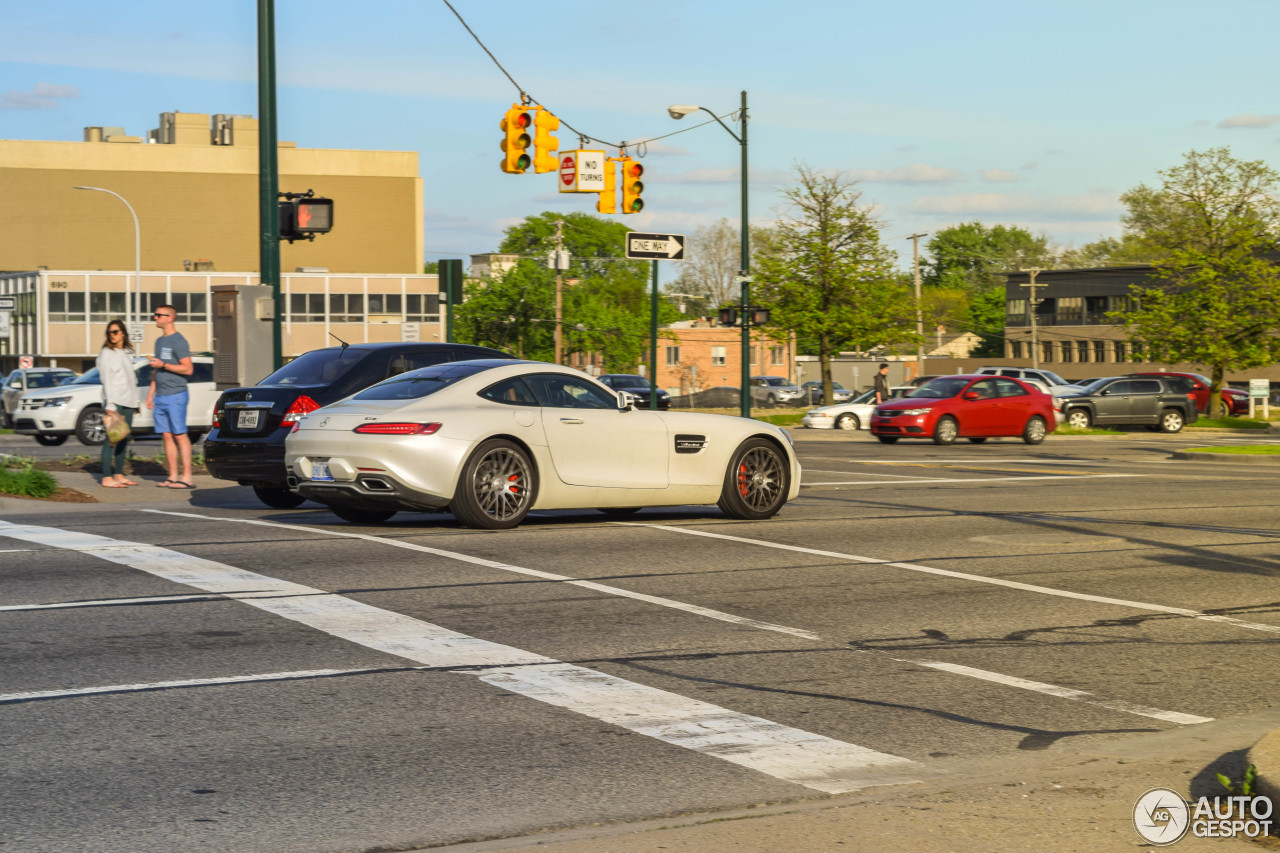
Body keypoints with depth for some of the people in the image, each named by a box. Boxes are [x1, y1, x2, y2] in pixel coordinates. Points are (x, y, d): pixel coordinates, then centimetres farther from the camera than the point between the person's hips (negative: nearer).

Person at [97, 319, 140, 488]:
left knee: (124, 439, 8)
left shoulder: (127, 352, 16)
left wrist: (136, 400, 18)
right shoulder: (107, 353, -4)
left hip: (128, 402, 7)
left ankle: (119, 474, 13)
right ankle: (107, 478, -11)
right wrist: (110, 404, -18)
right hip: (115, 401, -7)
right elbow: (106, 379, -11)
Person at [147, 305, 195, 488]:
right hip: (161, 397, 8)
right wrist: (151, 392, 20)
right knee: (167, 436, 6)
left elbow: (188, 369, -13)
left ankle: (187, 477, -8)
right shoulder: (160, 341, 18)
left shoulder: (178, 341, -8)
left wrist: (163, 365, -14)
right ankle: (172, 476, 8)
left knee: (180, 435, -8)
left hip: (175, 395, -8)